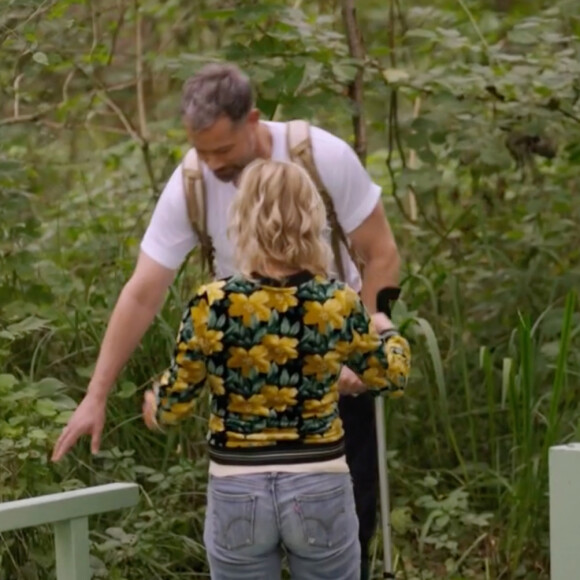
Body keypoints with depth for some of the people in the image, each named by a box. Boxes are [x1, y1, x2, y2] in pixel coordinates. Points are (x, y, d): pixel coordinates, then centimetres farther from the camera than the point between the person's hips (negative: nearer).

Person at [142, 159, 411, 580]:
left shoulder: (212, 306, -11)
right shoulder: (339, 303, -7)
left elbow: (174, 406, -1)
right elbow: (393, 376, 10)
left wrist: (154, 410, 23)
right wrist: (387, 332, 32)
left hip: (238, 493, 0)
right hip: (320, 490, 1)